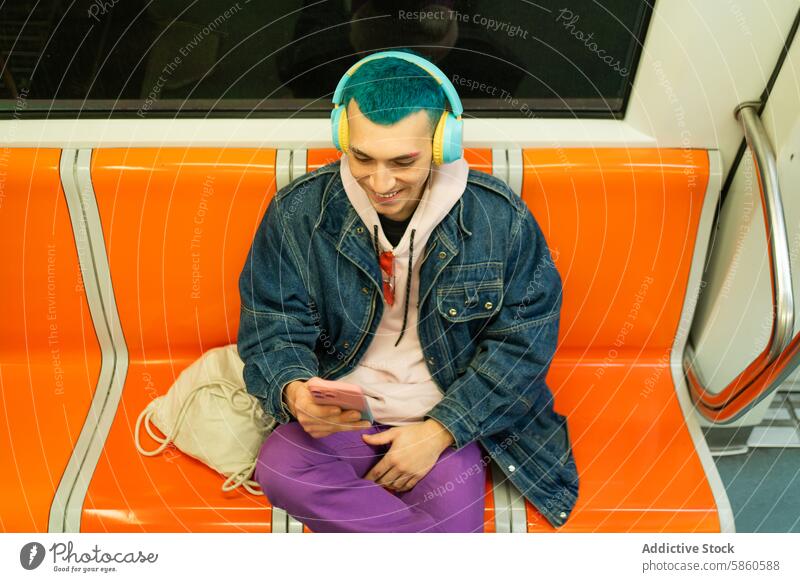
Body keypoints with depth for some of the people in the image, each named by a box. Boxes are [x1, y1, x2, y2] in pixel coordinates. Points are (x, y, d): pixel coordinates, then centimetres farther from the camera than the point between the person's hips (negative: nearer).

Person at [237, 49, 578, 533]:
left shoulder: (500, 218, -12)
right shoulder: (298, 211, -10)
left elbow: (524, 339, -6)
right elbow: (272, 328, -5)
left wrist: (440, 431, -14)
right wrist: (294, 392, -29)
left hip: (449, 418, -1)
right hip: (340, 415, 2)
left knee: (453, 512, -27)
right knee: (279, 470, -28)